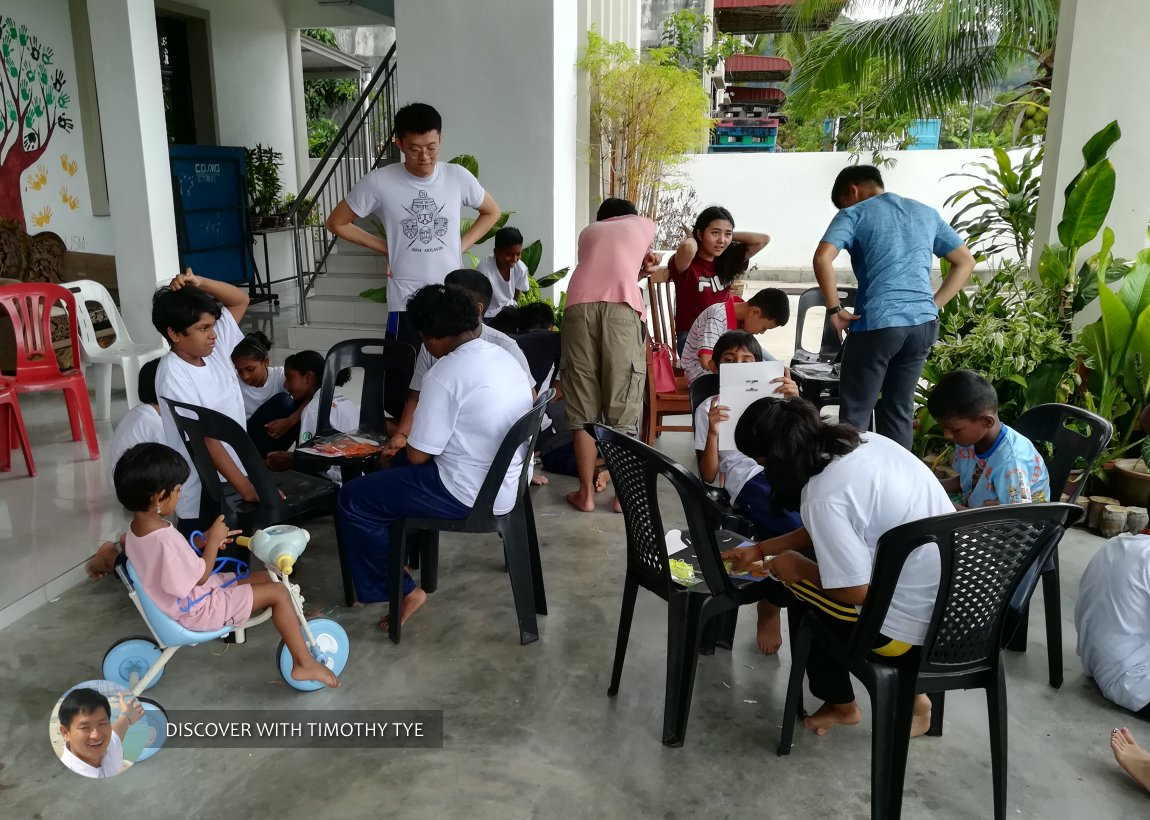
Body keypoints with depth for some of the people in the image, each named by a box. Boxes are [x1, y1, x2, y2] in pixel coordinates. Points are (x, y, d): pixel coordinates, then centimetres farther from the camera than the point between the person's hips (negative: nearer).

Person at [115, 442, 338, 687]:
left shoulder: (136, 528, -2)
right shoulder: (166, 539, -32)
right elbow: (201, 577, -21)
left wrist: (204, 540, 3)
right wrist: (213, 540, -12)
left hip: (183, 601, 10)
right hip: (198, 611, -10)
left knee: (263, 578, 14)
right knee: (278, 592, -11)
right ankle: (305, 664, -5)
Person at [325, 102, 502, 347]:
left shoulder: (458, 177, -3)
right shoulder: (379, 182, -8)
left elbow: (492, 212, 15)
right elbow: (337, 223, 4)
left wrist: (460, 246, 3)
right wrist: (385, 248, -1)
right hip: (406, 304, -2)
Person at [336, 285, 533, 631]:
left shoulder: (446, 374, -22)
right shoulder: (505, 358, 4)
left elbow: (418, 455, -17)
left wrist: (405, 443, 6)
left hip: (468, 495, -9)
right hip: (505, 484, 9)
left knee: (352, 501, 3)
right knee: (398, 464, 30)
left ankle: (401, 590, 10)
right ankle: (398, 557, 38)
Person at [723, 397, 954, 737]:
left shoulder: (824, 497, -24)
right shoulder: (864, 441, 2)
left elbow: (856, 593, -19)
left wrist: (799, 566, -1)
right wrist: (759, 549, 20)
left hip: (917, 624, -8)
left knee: (787, 584, 9)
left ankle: (841, 704, 28)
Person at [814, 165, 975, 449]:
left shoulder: (854, 214, 2)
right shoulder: (927, 213, 20)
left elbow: (822, 258, -15)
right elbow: (965, 262, 22)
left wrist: (834, 310, -7)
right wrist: (932, 305, 16)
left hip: (876, 324, -5)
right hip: (923, 324, 6)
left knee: (855, 414, 4)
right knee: (900, 410, 16)